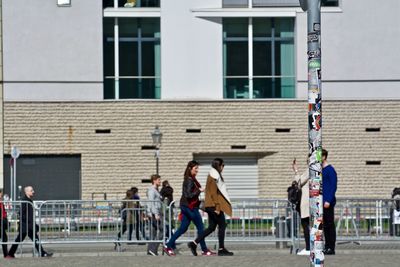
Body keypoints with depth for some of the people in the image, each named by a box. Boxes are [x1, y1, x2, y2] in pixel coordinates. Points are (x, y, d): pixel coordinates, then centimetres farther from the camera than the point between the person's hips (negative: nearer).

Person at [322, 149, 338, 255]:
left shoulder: (330, 170, -9)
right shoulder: (320, 170, 16)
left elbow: (334, 186, -13)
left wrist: (328, 200, -18)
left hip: (328, 202, -8)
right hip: (321, 202, 8)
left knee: (330, 224, -5)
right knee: (325, 225, 10)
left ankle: (331, 248, -4)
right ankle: (327, 246, 14)